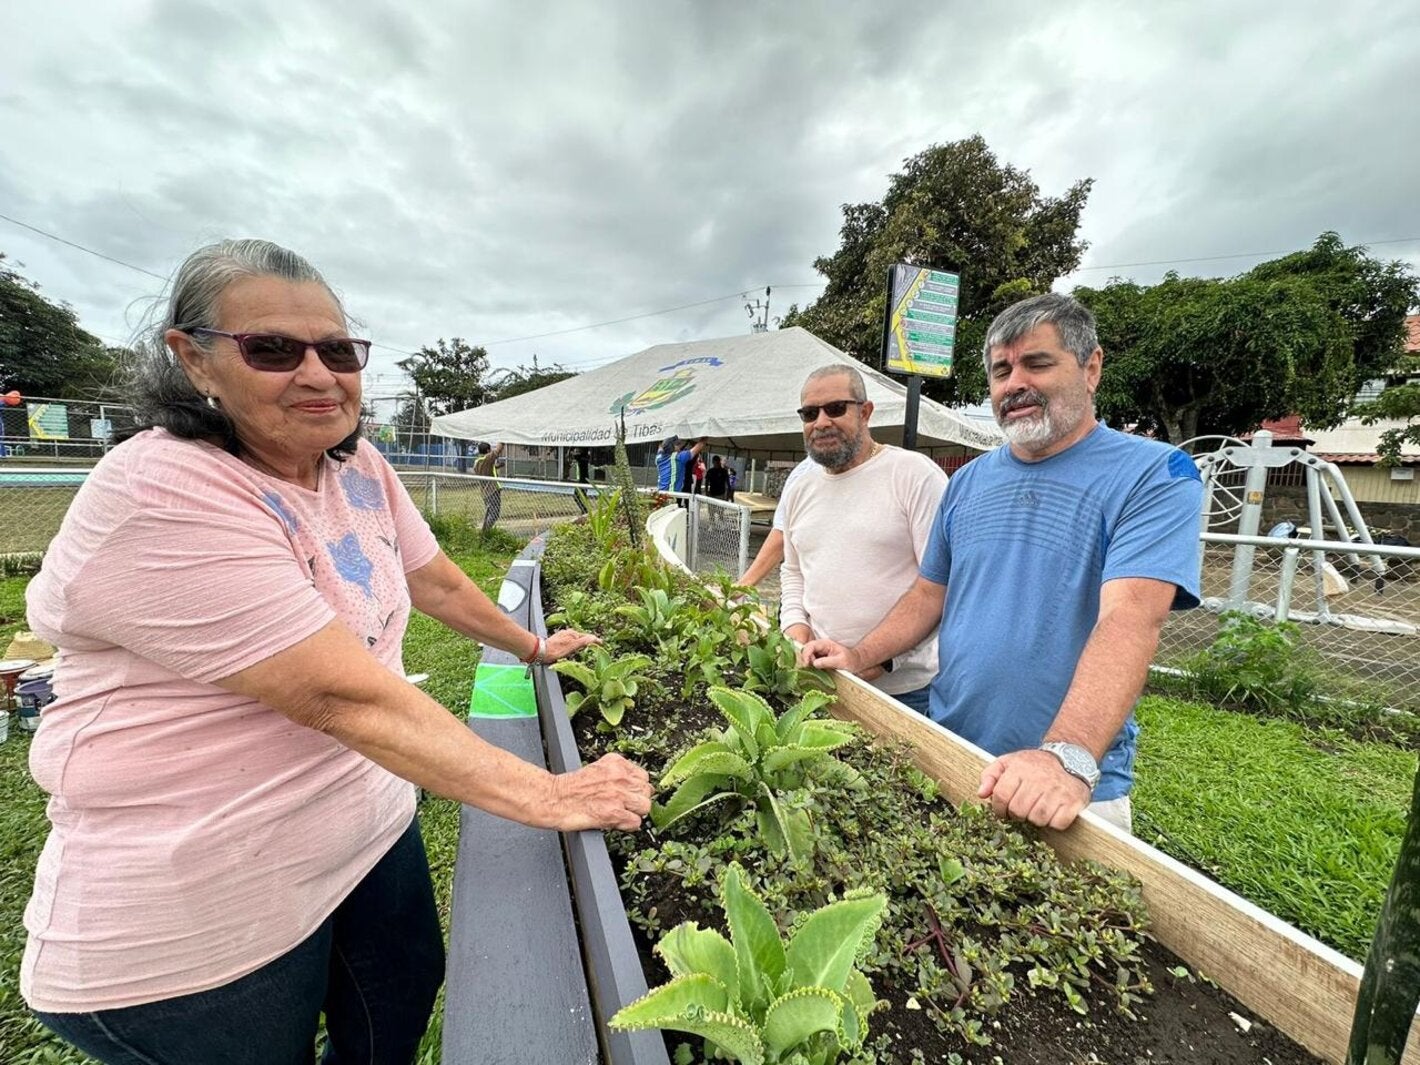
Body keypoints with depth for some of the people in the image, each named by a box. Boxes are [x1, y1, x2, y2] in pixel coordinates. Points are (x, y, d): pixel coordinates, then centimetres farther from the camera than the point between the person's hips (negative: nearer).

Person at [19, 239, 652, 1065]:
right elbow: (345, 696, -33)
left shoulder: (358, 467, -4)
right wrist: (548, 796, -32)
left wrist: (535, 646, 15)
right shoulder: (159, 499, -27)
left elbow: (435, 581, 8)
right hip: (204, 918, -6)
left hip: (371, 827, 7)